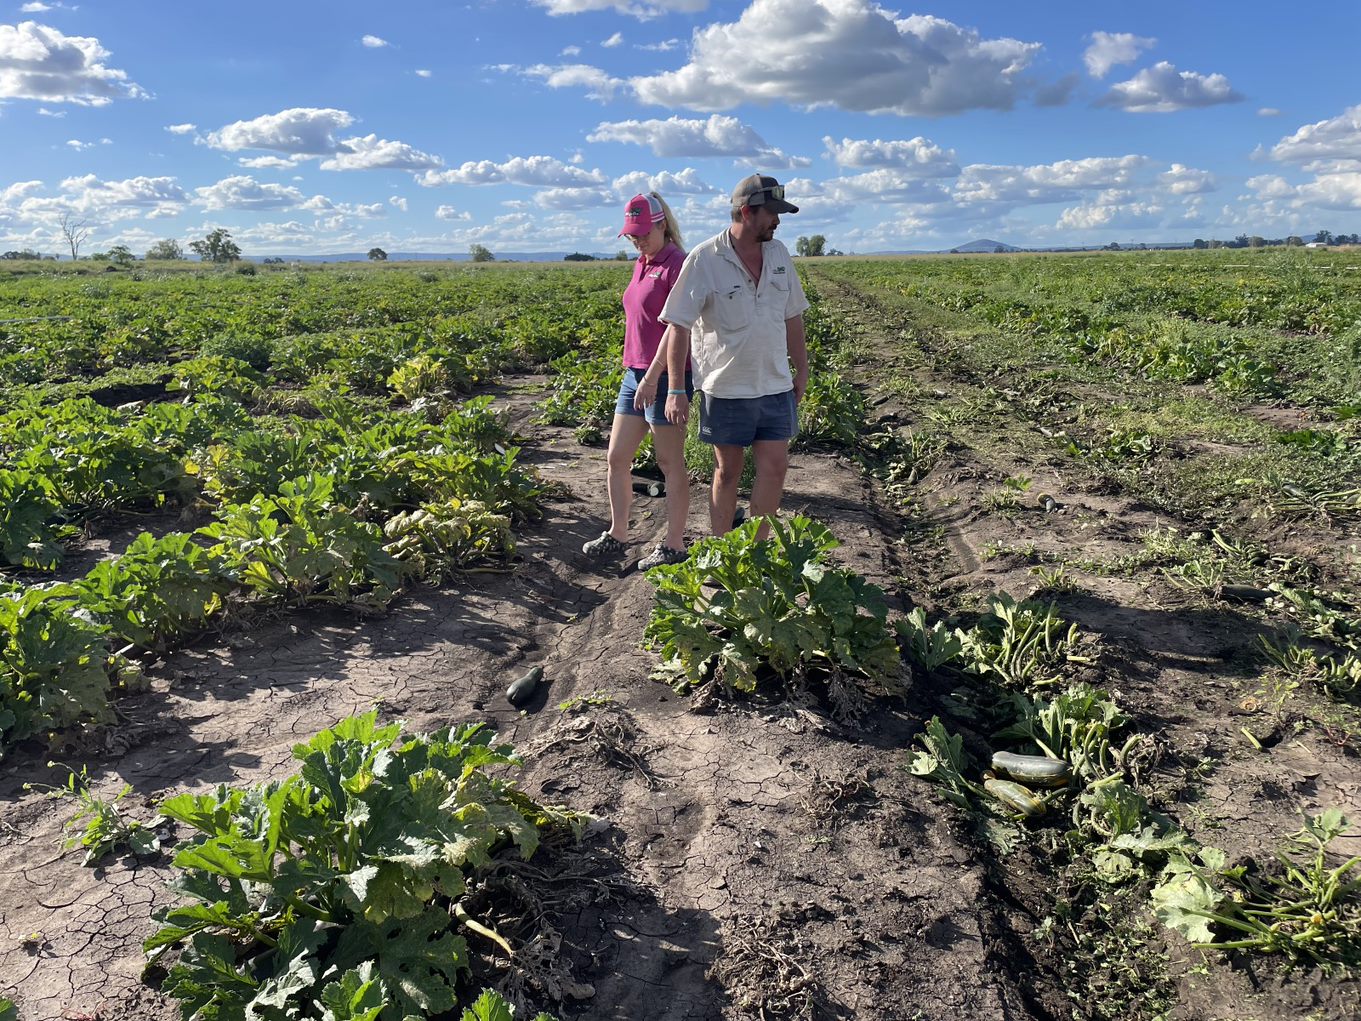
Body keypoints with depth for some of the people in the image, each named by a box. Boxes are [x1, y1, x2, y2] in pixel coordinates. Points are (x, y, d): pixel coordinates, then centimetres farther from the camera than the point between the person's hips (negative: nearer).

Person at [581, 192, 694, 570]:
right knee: (615, 458, 11)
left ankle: (673, 546, 11)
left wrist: (653, 376, -23)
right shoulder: (641, 264, 15)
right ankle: (617, 536, 24)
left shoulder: (676, 264, -11)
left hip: (664, 377, -9)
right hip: (634, 374, 9)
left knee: (670, 464, 1)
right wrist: (636, 372, 19)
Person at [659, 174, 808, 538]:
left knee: (775, 467, 0)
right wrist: (675, 390, -15)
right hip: (725, 388, -4)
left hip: (775, 385, 4)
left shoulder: (779, 253, 6)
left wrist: (802, 369, 17)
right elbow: (679, 327, -11)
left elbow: (792, 316, 16)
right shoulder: (704, 259, -11)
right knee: (727, 471, 7)